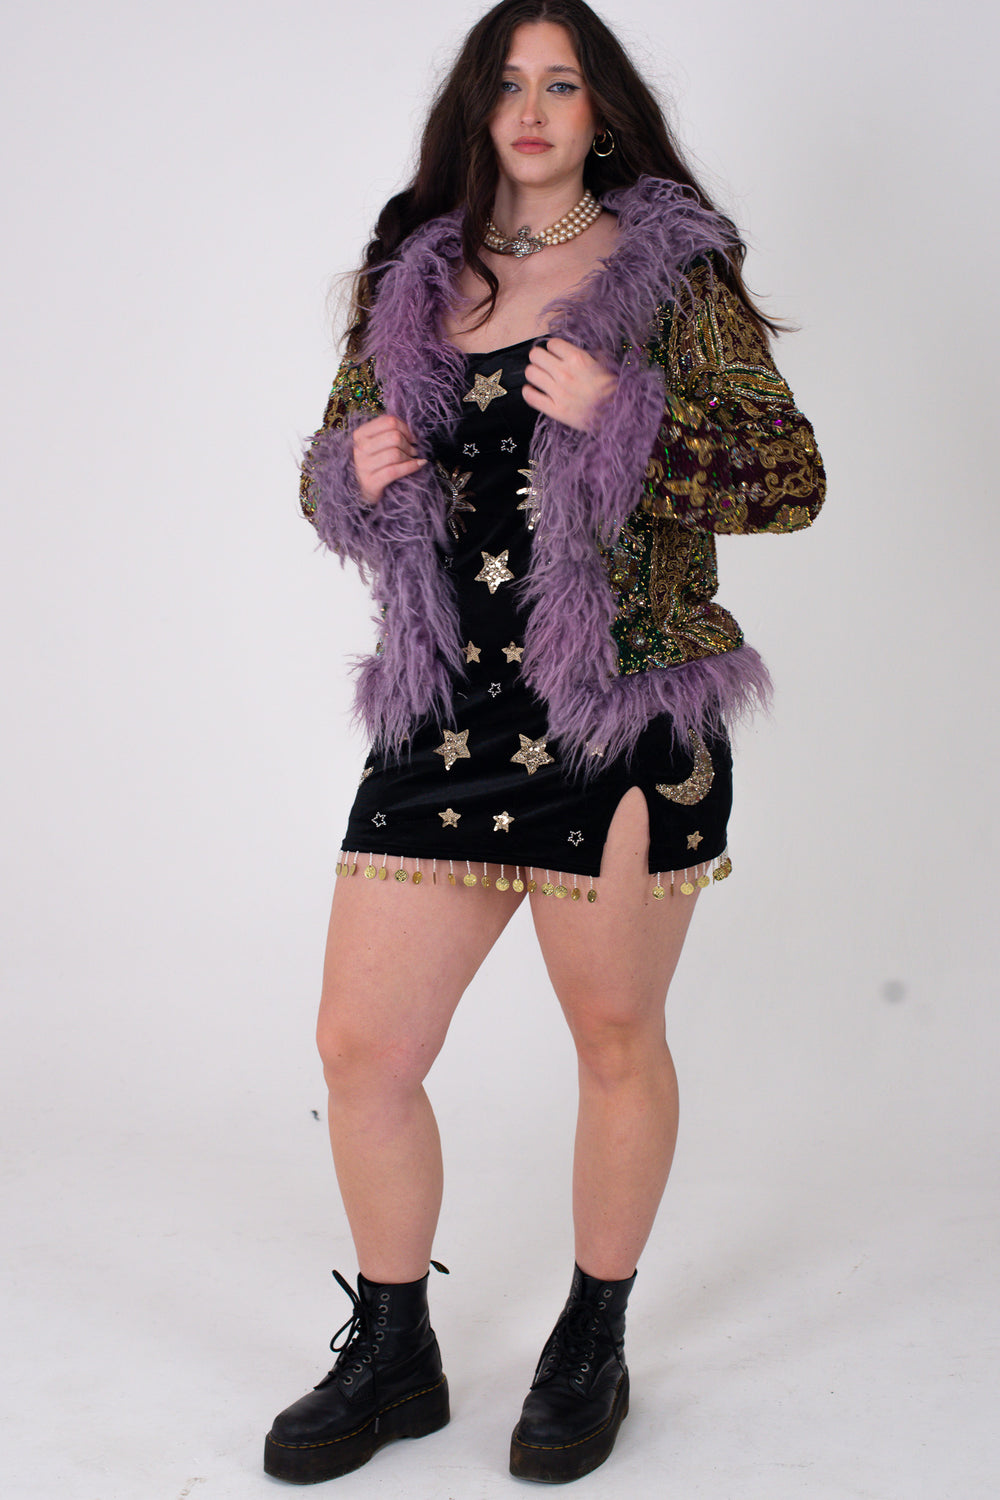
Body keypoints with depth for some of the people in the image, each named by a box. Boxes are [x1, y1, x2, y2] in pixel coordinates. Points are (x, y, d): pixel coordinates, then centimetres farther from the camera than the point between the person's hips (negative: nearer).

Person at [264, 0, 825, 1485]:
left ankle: (593, 1349, 31)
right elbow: (331, 473, 21)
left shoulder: (674, 274, 1)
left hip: (625, 720, -4)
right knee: (362, 1044, 4)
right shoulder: (409, 279, 13)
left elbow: (793, 478, -4)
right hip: (446, 719, 4)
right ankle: (392, 1357, 26)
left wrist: (622, 422, -17)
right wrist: (354, 470, -3)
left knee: (618, 1040, 9)